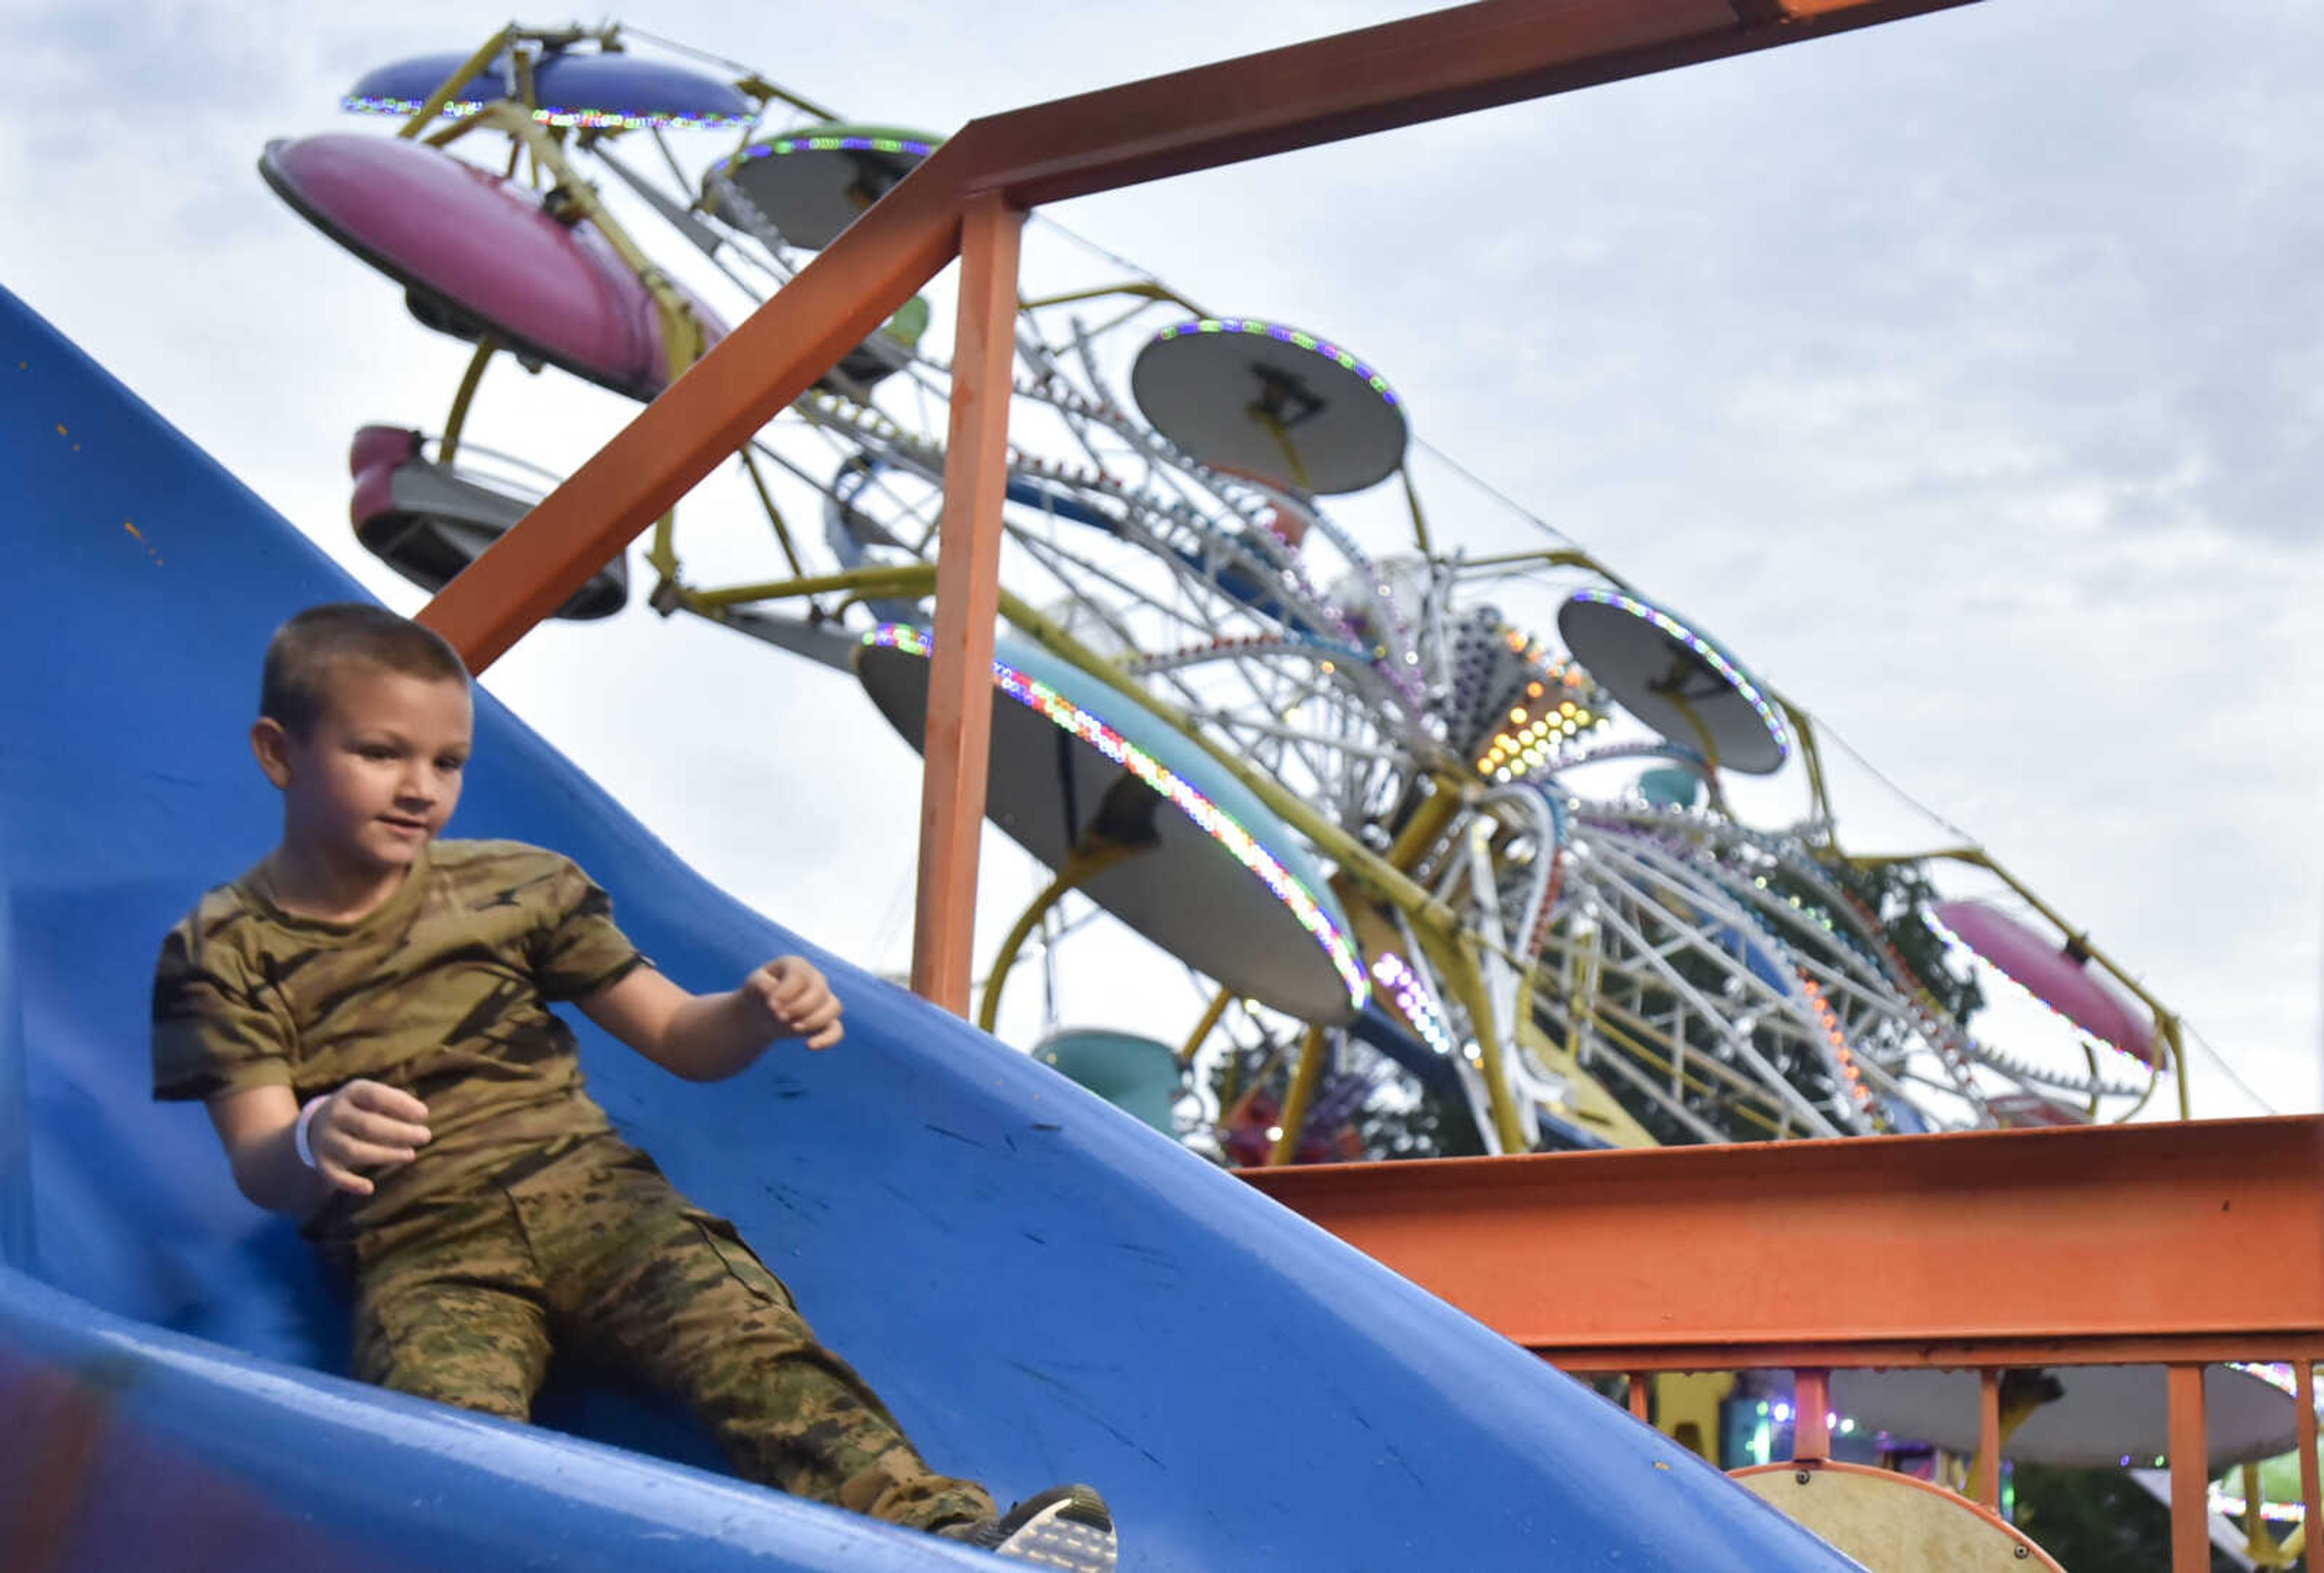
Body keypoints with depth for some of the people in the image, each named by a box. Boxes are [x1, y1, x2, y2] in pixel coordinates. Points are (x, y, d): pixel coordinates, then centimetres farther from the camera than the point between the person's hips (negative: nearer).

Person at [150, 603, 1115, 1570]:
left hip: (586, 1192, 1)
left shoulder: (513, 889, 15)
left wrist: (759, 1017, -8)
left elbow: (679, 1038, 17)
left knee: (746, 1336, -28)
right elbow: (258, 1166, -5)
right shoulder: (222, 954, 7)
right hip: (419, 1251, -1)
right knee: (460, 1426, -34)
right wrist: (314, 1145, -30)